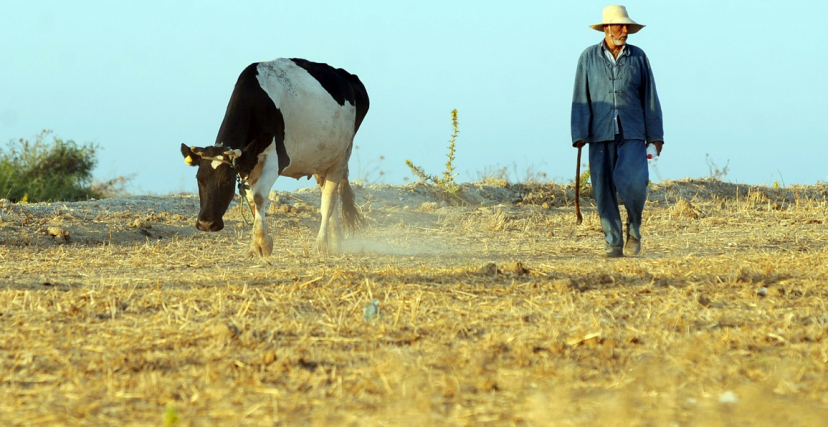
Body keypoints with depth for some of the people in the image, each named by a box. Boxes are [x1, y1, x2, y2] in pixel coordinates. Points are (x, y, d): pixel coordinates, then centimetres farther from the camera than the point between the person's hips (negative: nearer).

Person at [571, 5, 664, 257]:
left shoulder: (638, 57, 6)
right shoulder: (589, 58, 4)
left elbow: (650, 99, 8)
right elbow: (580, 99, 2)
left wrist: (656, 135, 4)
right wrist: (579, 135, -6)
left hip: (632, 134, -1)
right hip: (600, 134, 1)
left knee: (632, 182, -18)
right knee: (604, 189, -2)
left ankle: (634, 227, 7)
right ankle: (613, 243, 6)